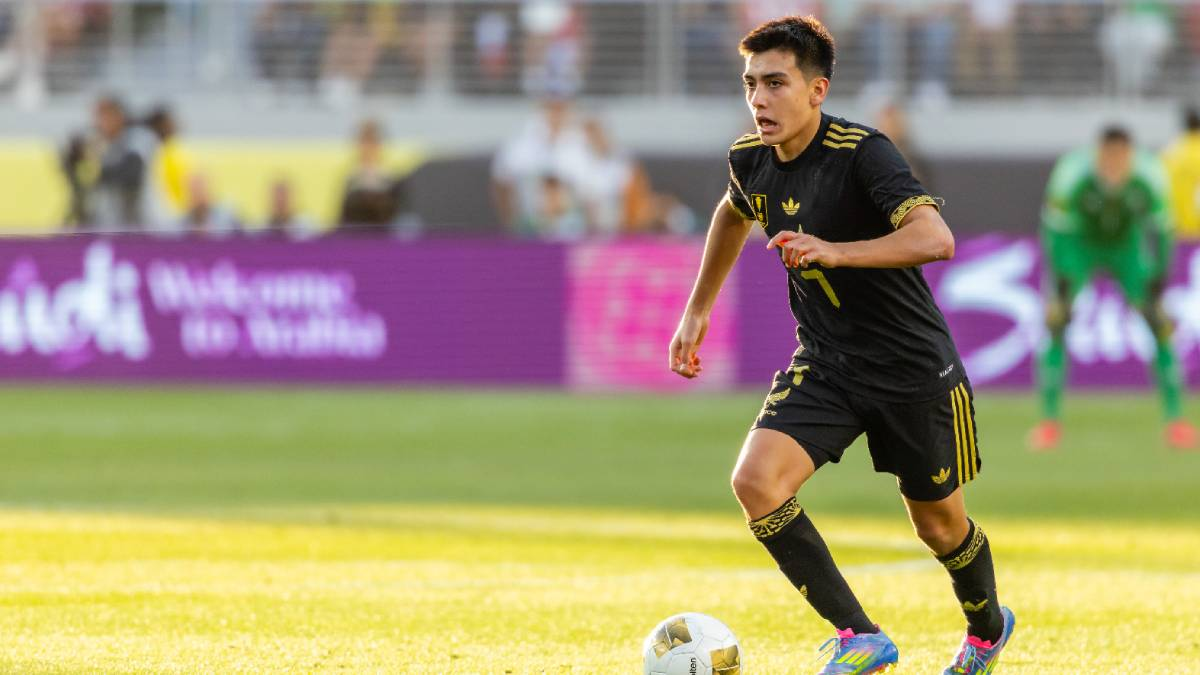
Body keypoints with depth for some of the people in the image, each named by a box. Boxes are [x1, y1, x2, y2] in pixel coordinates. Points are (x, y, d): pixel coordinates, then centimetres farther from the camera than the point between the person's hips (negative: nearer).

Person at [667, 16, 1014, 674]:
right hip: (824, 366, 5)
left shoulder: (862, 153, -23)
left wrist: (835, 252, -45)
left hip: (913, 367, -5)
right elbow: (733, 214, 23)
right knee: (755, 479, -20)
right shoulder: (750, 159, -3)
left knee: (938, 524, 11)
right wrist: (696, 312, 25)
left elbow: (935, 238, -37)